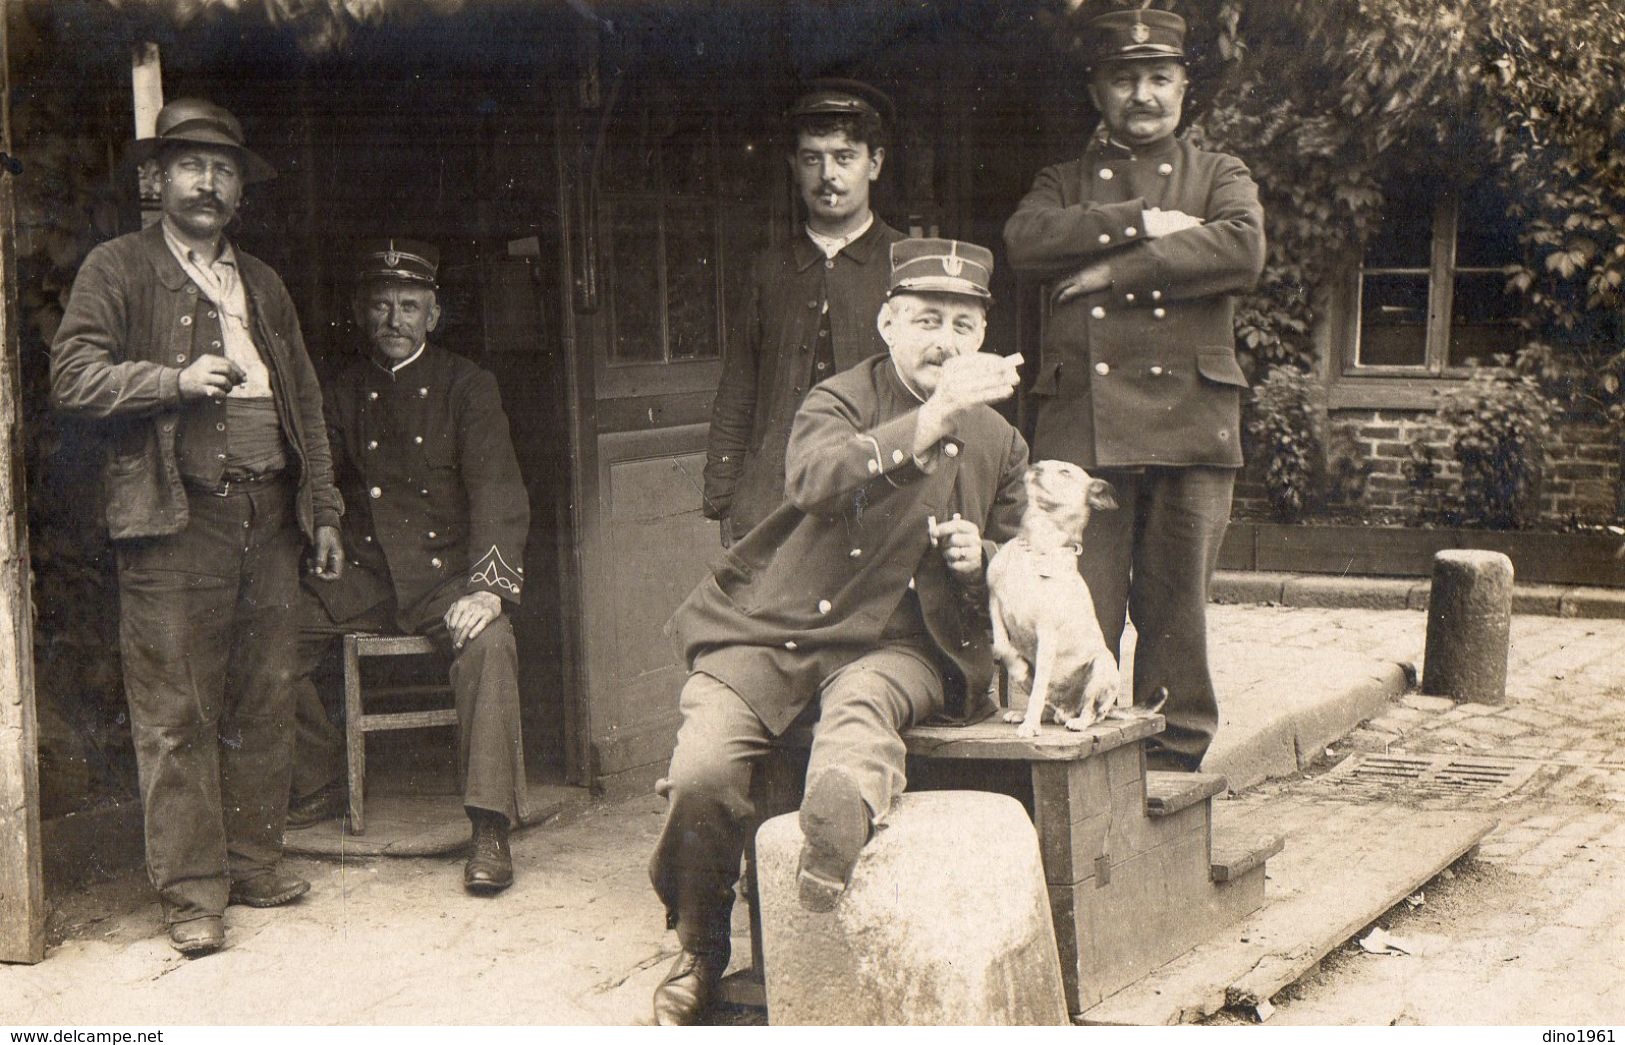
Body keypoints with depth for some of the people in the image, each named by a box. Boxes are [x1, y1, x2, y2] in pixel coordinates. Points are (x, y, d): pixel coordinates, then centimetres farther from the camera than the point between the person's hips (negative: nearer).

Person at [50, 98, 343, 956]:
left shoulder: (263, 285, 22)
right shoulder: (117, 269, 6)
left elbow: (304, 402, 22)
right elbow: (73, 379, -4)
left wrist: (323, 511, 16)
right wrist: (176, 380, -16)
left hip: (268, 515, 5)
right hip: (177, 518, -5)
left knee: (264, 707, 7)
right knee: (176, 716, -5)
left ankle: (254, 865, 18)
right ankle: (191, 893, 0)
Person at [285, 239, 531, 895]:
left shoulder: (466, 386, 4)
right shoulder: (343, 393, 13)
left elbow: (497, 491, -6)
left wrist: (489, 586, -21)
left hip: (446, 572, -3)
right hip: (361, 575, 3)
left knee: (487, 642, -33)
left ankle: (490, 829, -29)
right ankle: (319, 785, 2)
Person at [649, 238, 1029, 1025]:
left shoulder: (998, 443, 12)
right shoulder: (839, 400, -1)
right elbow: (816, 477, -27)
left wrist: (977, 561, 1)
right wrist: (931, 418, -39)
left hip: (894, 646, 2)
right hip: (771, 631, -1)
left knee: (861, 705, -35)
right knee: (700, 773, -22)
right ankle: (700, 955, 1)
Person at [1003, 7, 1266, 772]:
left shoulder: (1219, 177, 17)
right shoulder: (1063, 183, 20)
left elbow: (1243, 251, -6)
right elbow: (1026, 241, -4)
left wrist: (1112, 270, -9)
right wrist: (1143, 223, -10)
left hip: (1188, 422, 0)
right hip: (1082, 425, 0)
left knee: (1177, 609, 3)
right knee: (1079, 616, -4)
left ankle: (1172, 763, 12)